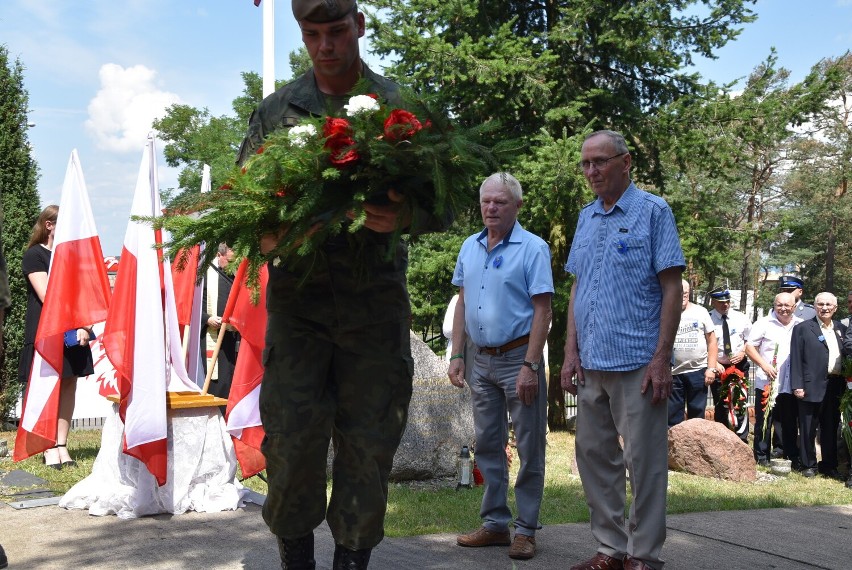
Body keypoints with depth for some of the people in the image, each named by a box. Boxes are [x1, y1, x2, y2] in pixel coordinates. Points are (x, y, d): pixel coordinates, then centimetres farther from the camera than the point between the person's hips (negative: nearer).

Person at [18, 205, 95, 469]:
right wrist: (74, 325, -15)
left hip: (74, 332, 6)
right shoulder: (34, 255, -3)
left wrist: (85, 326, -5)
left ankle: (62, 445, 7)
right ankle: (49, 448, 0)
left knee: (69, 386, 3)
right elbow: (47, 296, -12)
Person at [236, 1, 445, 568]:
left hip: (376, 298, 0)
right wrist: (260, 234, -10)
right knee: (292, 436, -4)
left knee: (369, 443, 3)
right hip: (298, 293, 0)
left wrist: (404, 217, -18)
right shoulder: (275, 111, 11)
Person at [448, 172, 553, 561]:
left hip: (518, 358, -6)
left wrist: (530, 365, -19)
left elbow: (542, 309, -13)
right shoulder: (469, 248, 9)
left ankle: (526, 530, 9)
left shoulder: (532, 248, -9)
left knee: (529, 448, 1)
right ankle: (495, 524, 22)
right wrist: (457, 355, 7)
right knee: (487, 446, 12)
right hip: (481, 360, 6)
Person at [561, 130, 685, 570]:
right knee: (594, 456, 10)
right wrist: (571, 351, 7)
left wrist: (662, 359, -14)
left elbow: (672, 289, -8)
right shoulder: (586, 218, 13)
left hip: (638, 364, -6)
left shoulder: (653, 212, -4)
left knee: (644, 461, -1)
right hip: (591, 364, 7)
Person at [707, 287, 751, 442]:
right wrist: (714, 363, -14)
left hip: (739, 366, 1)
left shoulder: (741, 318, 2)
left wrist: (743, 352, -5)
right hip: (718, 367, -1)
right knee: (720, 407, 5)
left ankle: (742, 441, 6)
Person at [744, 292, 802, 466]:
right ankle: (762, 456, 12)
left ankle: (793, 455, 23)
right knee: (764, 421, 3)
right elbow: (749, 347, -3)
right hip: (767, 382, -3)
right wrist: (764, 365, -14)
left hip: (791, 384, 3)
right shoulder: (764, 324, -2)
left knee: (791, 422, 13)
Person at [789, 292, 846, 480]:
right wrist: (797, 385, -12)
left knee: (831, 428, 12)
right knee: (808, 429, 3)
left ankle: (829, 465, 21)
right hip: (812, 387, -4)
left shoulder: (841, 329, 13)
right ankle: (809, 465, 13)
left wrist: (845, 385, 5)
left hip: (835, 387, 4)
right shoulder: (802, 328, -1)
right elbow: (796, 359, -5)